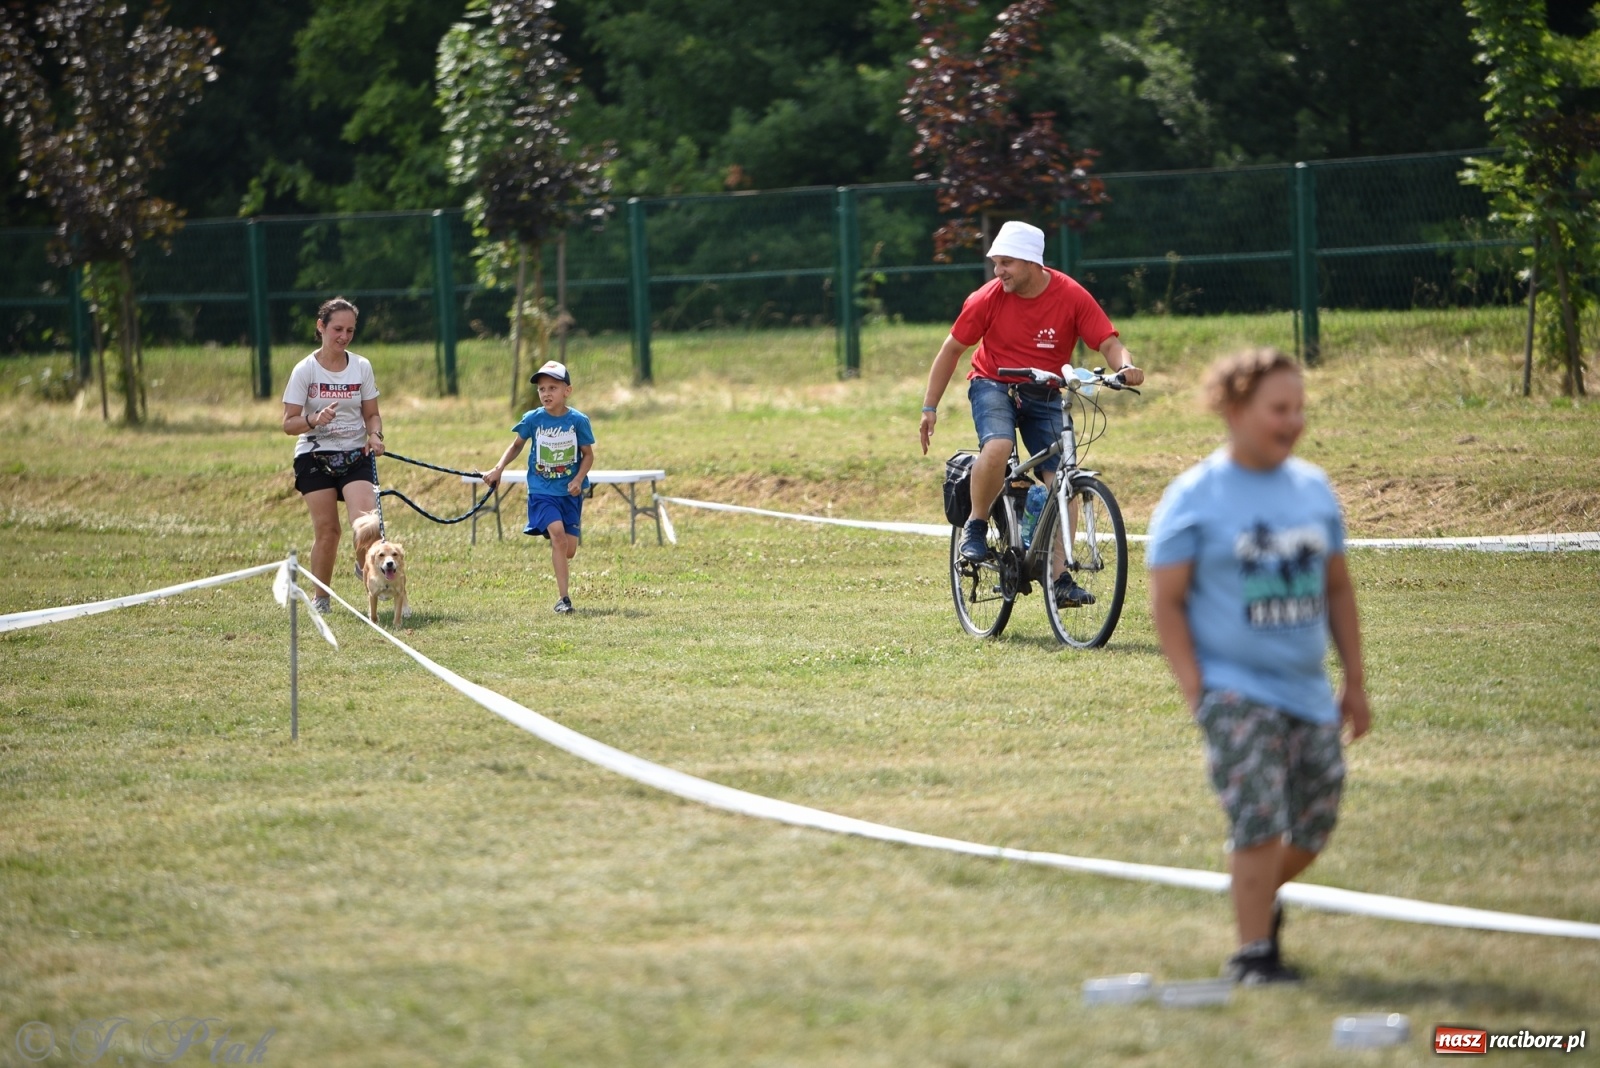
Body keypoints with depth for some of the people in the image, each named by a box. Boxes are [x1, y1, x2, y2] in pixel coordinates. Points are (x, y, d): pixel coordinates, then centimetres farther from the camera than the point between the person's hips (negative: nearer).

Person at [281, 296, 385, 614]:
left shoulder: (362, 367, 4)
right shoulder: (305, 370, -4)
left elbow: (372, 414, 11)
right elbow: (289, 423, -5)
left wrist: (375, 435, -11)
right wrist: (315, 420, -25)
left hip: (355, 456, 2)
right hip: (315, 456, -2)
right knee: (327, 530, -6)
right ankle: (321, 597, 11)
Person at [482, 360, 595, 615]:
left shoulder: (578, 421, -6)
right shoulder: (533, 419, -5)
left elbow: (588, 454, 3)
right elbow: (517, 445, 11)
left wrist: (579, 479, -13)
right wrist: (498, 469, 0)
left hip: (569, 492, 1)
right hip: (542, 491, -1)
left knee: (569, 550, 0)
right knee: (557, 534, -22)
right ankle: (563, 598, -19)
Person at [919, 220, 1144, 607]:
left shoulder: (1071, 297, -14)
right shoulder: (988, 299, -14)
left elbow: (1109, 343, -15)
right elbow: (952, 349, -3)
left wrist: (1125, 367, -38)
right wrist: (929, 407, -3)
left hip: (1044, 396, 1)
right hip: (993, 386, -1)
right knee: (997, 447, -32)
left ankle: (1061, 578, 0)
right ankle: (976, 527, -8)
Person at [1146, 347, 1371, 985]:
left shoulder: (1313, 489, 9)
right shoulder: (1195, 497, -6)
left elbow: (1337, 589, 17)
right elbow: (1166, 603, -6)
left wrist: (1355, 681, 15)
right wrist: (1195, 692, -13)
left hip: (1309, 693, 5)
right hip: (1235, 691, -5)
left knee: (1314, 825, 8)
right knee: (1260, 821, -15)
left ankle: (1259, 900, 36)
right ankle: (1252, 951, -4)